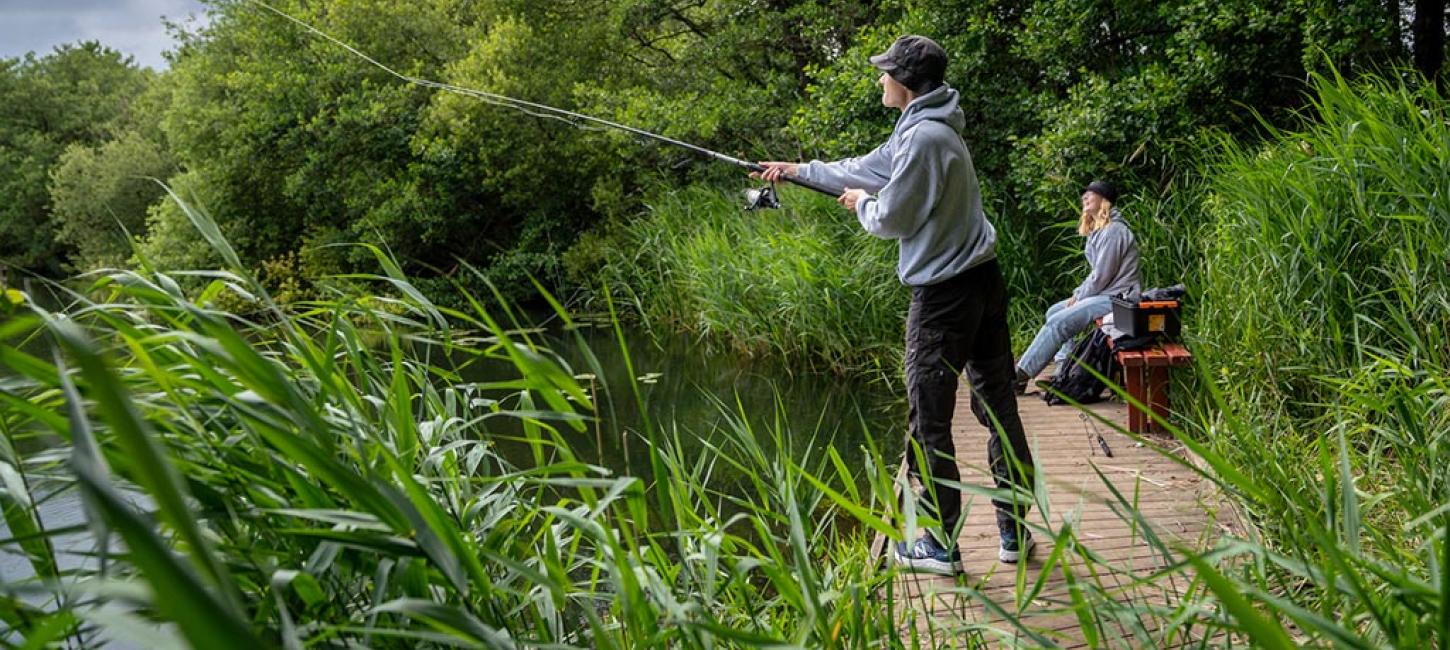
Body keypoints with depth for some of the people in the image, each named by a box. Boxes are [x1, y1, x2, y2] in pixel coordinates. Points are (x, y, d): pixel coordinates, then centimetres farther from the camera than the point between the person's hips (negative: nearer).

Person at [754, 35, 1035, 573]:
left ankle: (938, 545, 8)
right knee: (999, 408, 11)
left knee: (929, 422, 0)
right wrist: (799, 169, 36)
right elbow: (868, 168, 27)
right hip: (983, 284, 10)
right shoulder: (926, 128, 14)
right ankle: (1014, 530, 19)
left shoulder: (924, 137, -17)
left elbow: (890, 219, -14)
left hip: (943, 294, -10)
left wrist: (862, 202, 8)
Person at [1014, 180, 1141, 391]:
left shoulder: (1113, 231, -15)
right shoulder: (1100, 230, 18)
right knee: (1054, 312, 11)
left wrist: (1077, 299, -8)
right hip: (1104, 294, 11)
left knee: (1058, 323, -18)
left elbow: (1101, 276, -18)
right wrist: (1077, 294, 7)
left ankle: (1021, 375, -14)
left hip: (1117, 298, -11)